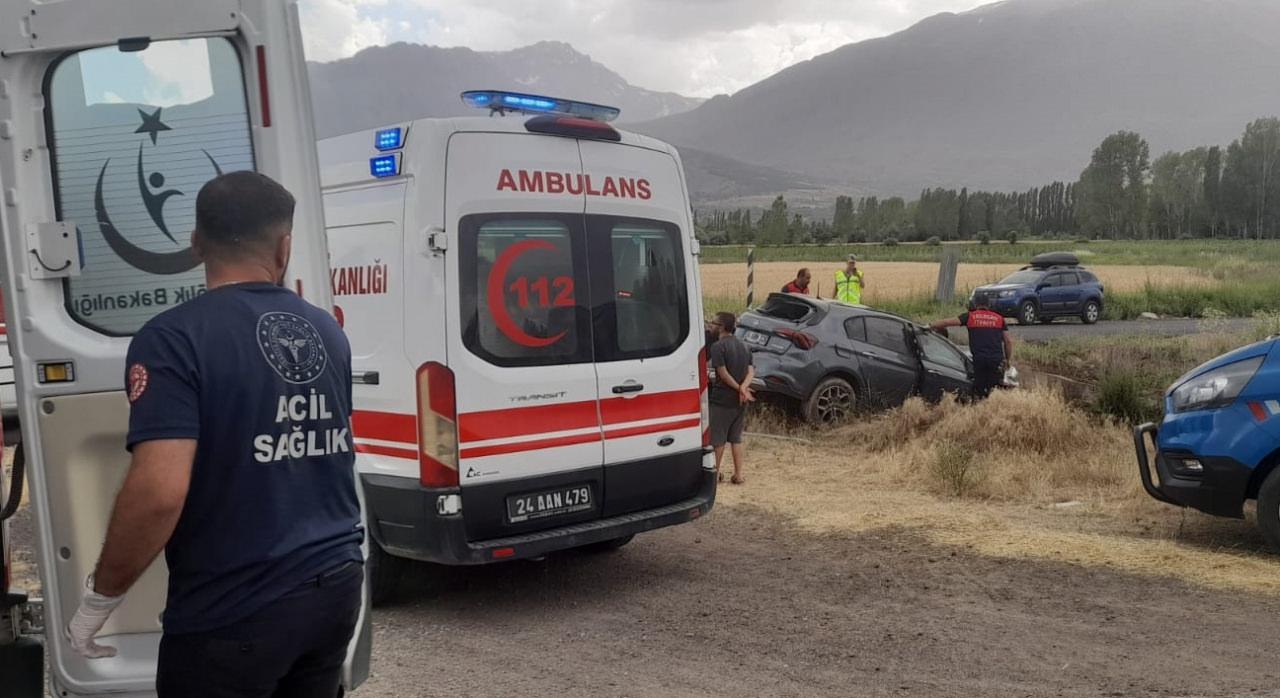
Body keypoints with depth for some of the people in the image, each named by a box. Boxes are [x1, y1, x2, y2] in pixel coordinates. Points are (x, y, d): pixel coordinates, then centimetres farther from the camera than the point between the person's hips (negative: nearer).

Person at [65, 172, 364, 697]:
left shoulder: (173, 339, -15)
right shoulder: (327, 333, 4)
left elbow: (160, 491, -23)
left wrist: (99, 597, -9)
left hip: (233, 613, -5)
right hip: (335, 585, 6)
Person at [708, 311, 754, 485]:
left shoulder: (718, 346, -13)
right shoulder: (743, 346, 10)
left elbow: (723, 373, -18)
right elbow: (751, 371, -1)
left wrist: (739, 389, -11)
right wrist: (743, 388, -15)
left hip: (721, 399, -7)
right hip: (740, 401, 7)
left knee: (717, 438, 5)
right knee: (736, 437, 14)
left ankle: (716, 471, 13)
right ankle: (738, 474, 12)